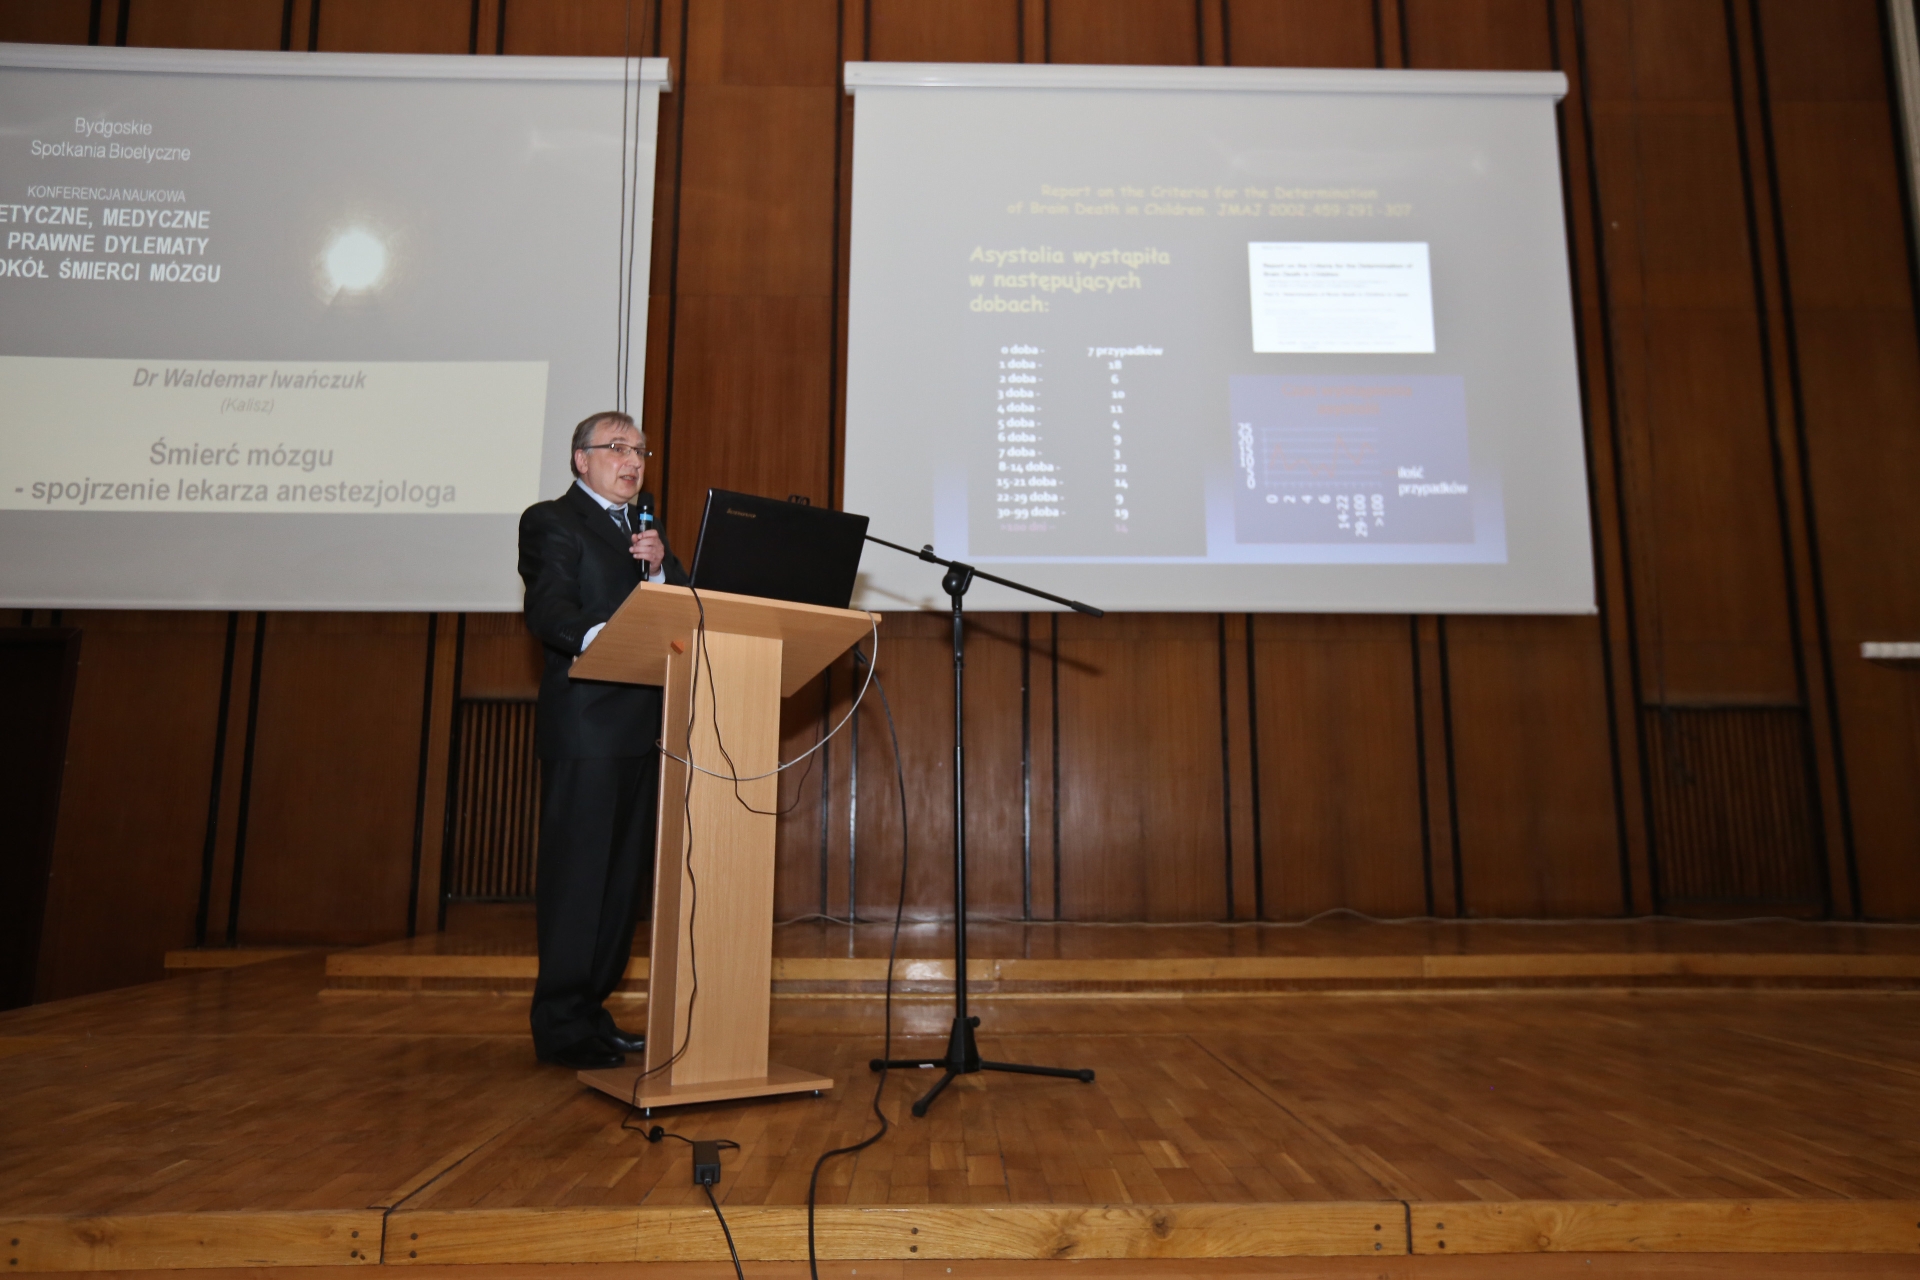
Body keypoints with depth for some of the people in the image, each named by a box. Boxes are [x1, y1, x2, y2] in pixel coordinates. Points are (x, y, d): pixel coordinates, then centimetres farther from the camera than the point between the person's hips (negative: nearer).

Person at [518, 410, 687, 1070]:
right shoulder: (551, 521, 0)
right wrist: (601, 636, -35)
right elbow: (547, 608, -16)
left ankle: (592, 1010, 23)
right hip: (586, 723, -8)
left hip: (643, 724, 8)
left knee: (624, 873, 11)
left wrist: (660, 568, -5)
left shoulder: (644, 529, 23)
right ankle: (562, 1026, 6)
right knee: (576, 872, -4)